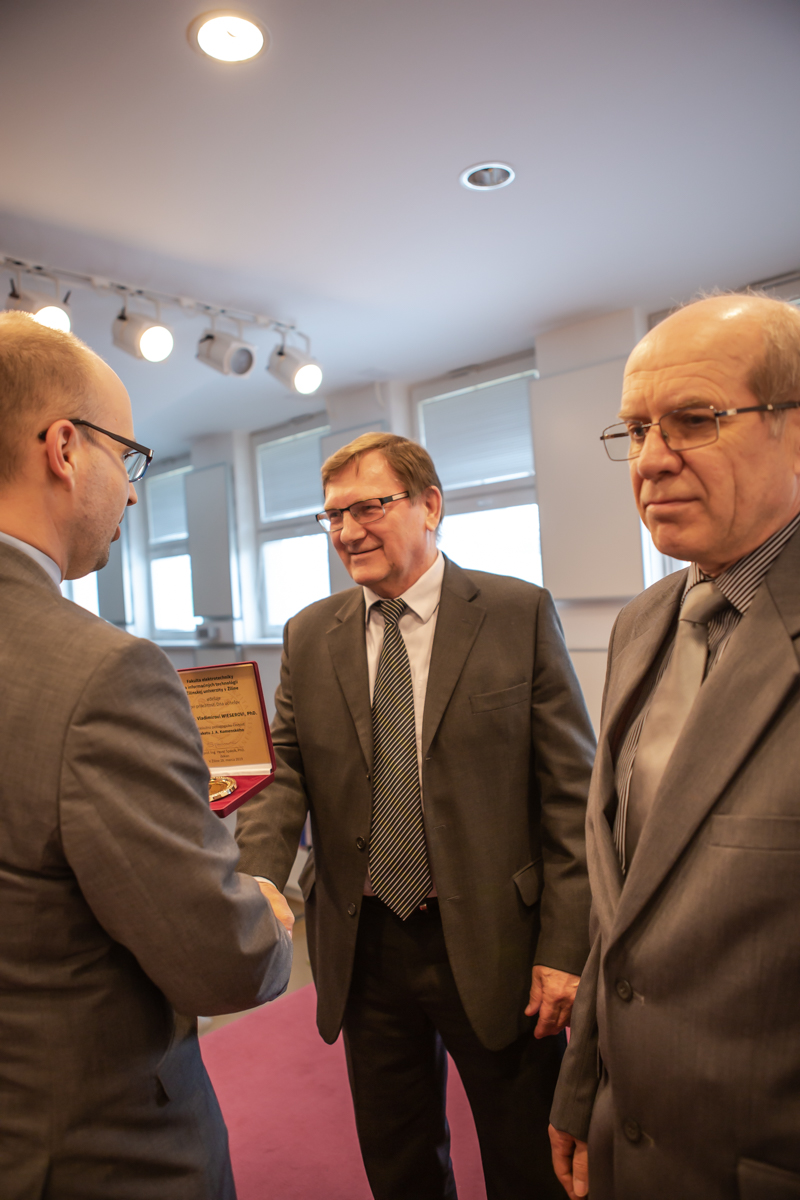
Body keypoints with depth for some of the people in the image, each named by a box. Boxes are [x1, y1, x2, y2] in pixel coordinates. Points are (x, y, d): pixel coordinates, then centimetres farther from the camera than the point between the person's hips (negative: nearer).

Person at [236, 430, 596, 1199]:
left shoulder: (520, 614, -7)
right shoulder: (308, 637, 3)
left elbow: (571, 790, -8)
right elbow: (284, 779, -2)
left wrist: (565, 948, -10)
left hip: (493, 944, -2)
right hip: (363, 950, 3)